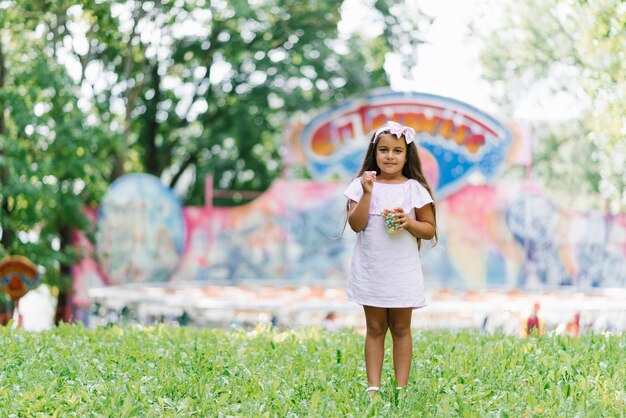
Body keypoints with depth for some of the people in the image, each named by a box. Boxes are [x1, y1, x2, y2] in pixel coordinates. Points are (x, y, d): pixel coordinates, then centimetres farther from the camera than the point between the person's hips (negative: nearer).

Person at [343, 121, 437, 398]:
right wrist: (367, 193, -18)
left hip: (402, 271, -1)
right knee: (375, 328, 7)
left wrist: (409, 222, -18)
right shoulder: (361, 185, -1)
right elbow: (356, 225, -10)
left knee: (401, 329, 7)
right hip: (370, 270, 1)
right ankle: (373, 387, 9)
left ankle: (401, 388, 10)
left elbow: (430, 230, 1)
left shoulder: (414, 188, -3)